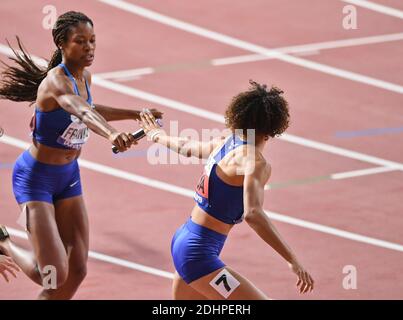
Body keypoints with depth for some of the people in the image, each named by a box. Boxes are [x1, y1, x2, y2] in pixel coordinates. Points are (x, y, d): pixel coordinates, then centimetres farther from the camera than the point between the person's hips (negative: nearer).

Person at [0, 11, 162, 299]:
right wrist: (111, 133, -68)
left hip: (69, 176, 8)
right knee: (55, 275, -15)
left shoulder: (84, 76, 0)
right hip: (36, 177, -8)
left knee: (77, 270, 3)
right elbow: (80, 111, -50)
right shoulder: (57, 81, -27)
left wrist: (134, 114, 20)